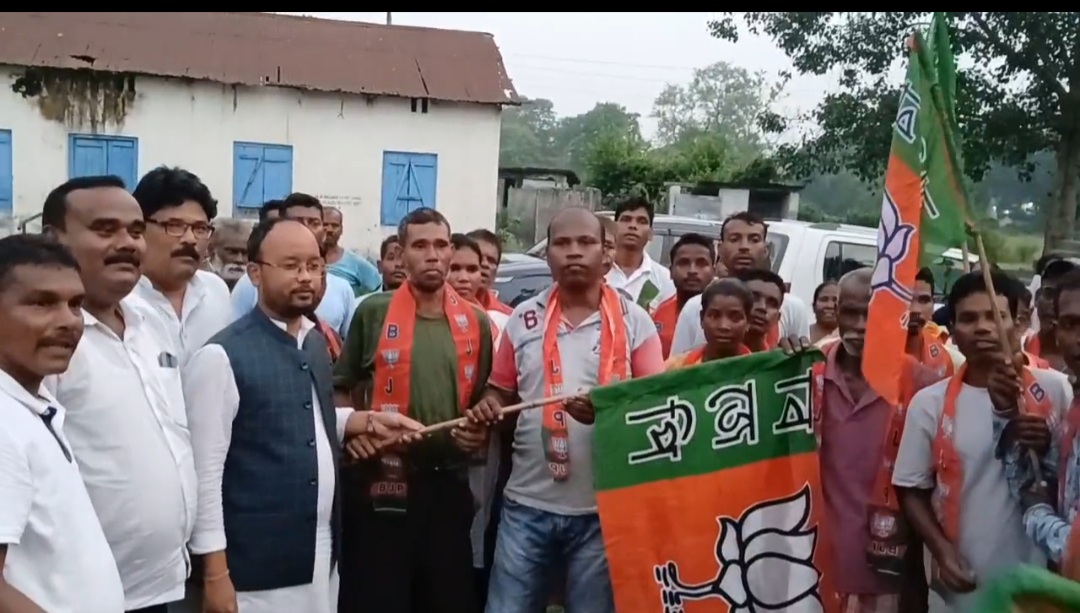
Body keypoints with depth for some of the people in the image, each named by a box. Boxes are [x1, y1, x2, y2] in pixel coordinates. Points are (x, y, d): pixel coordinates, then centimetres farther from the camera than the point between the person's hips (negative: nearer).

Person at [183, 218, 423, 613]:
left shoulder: (316, 343, 7)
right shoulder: (222, 357, -15)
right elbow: (206, 472, -15)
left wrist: (367, 422, 6)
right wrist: (215, 574, -15)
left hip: (321, 555, 7)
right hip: (256, 567, -6)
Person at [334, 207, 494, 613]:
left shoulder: (476, 322, 7)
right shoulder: (373, 312, -2)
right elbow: (341, 388, 6)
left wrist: (482, 434, -1)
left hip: (448, 483, 3)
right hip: (382, 482, -3)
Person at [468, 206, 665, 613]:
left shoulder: (634, 322, -1)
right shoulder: (524, 319, 5)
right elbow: (501, 392, 15)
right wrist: (490, 409, -8)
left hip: (603, 508, -2)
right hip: (527, 504, 2)